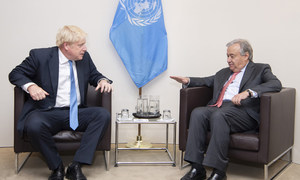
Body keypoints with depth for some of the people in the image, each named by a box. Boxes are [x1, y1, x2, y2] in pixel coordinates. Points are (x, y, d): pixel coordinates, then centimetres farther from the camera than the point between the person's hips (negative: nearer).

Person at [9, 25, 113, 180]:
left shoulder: (84, 57, 10)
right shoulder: (40, 56, -2)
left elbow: (94, 75, 24)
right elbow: (15, 74, 5)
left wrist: (102, 80, -2)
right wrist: (30, 85, -17)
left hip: (77, 114, 4)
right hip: (48, 113, -3)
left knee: (103, 114, -24)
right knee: (34, 125, -36)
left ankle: (75, 166, -22)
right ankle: (57, 167, -11)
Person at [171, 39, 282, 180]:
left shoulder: (260, 69, 12)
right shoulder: (223, 73, 31)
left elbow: (276, 84, -6)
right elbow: (206, 81, 36)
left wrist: (248, 92, -21)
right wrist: (188, 81, 15)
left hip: (241, 111, -5)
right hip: (217, 108, 5)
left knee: (218, 115, -35)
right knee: (197, 113, -26)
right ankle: (197, 168, -24)